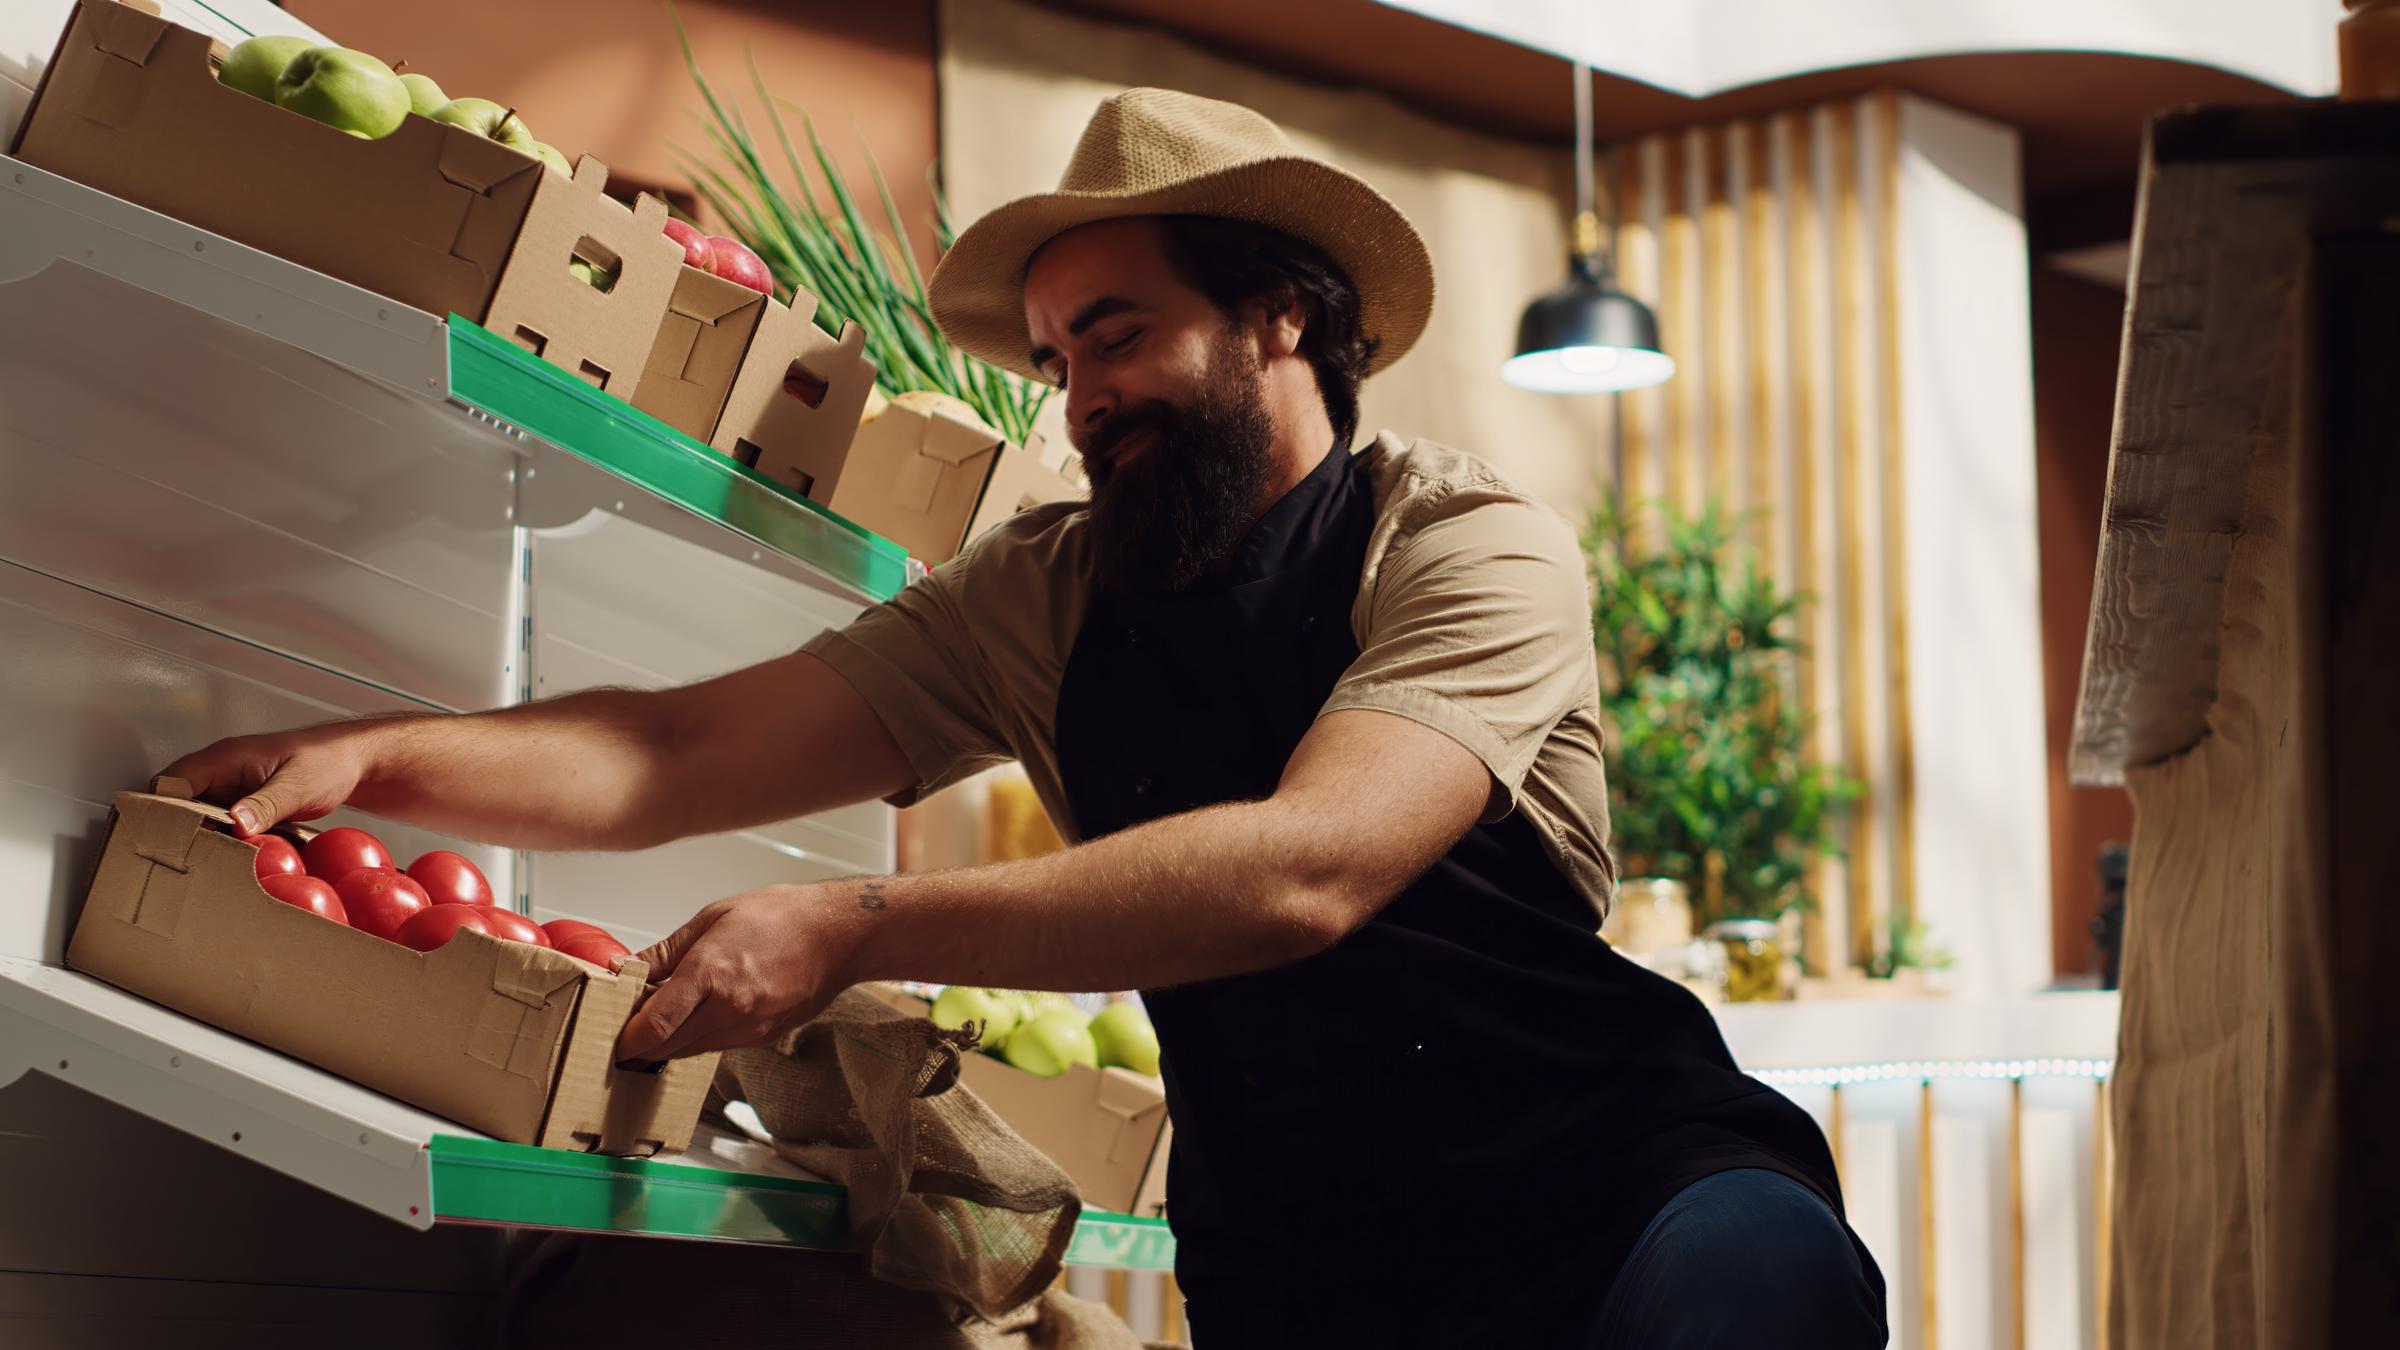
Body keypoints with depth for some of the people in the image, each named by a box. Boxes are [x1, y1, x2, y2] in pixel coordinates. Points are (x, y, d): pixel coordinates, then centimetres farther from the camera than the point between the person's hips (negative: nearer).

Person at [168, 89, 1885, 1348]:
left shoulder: (1469, 545, -8)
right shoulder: (1051, 595, 7)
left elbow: (1303, 869, -24)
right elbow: (682, 756, 2)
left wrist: (852, 931, -29)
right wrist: (378, 757, -15)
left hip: (1611, 1175, -4)